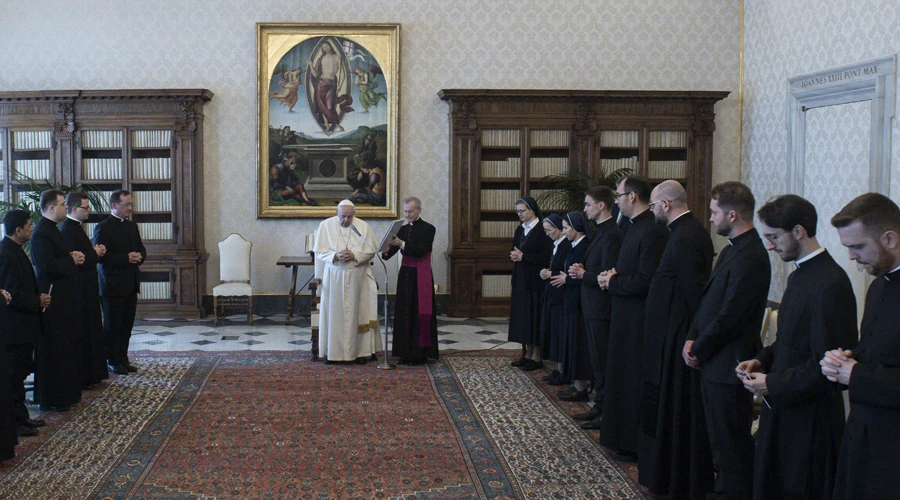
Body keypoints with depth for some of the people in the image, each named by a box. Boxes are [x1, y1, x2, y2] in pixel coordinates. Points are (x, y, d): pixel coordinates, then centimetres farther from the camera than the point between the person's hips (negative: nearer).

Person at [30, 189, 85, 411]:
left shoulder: (50, 229, 15)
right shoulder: (42, 233, -18)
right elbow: (46, 265, -28)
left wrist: (73, 256, 5)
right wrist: (73, 261, -16)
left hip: (61, 297, 11)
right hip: (53, 301, -11)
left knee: (66, 348, 16)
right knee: (54, 350, -4)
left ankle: (65, 393, 25)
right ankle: (52, 399, 4)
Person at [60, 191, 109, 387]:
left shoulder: (76, 227, 14)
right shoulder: (67, 230, -18)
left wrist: (96, 252, 3)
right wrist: (95, 253, -11)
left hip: (87, 289, 10)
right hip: (79, 290, -10)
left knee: (91, 331, 16)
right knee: (81, 333, -3)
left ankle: (92, 374, 25)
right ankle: (81, 378, 5)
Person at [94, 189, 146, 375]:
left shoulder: (132, 226, 14)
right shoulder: (103, 228, -10)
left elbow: (141, 249, 21)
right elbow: (100, 255, -18)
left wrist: (139, 256, -2)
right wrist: (126, 258, -22)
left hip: (131, 284, 7)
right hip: (113, 285, -7)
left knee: (127, 325, 11)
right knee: (112, 326, 3)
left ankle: (123, 359, 19)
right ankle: (113, 361, 11)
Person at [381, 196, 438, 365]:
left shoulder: (428, 229, -4)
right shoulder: (403, 229, 11)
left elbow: (421, 250, -17)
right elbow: (390, 252, 4)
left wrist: (402, 244, -26)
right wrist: (387, 250, -19)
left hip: (421, 277, -5)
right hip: (405, 275, 5)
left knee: (420, 313, -4)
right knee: (404, 313, 4)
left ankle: (420, 353, 1)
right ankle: (407, 352, 9)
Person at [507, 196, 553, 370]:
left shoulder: (542, 230, -11)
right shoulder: (520, 230, 12)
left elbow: (546, 258, -16)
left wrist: (523, 256, -15)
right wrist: (514, 255, -2)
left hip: (535, 282, -7)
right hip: (520, 281, 7)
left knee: (534, 317, -3)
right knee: (522, 317, 9)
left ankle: (536, 356, 5)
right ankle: (527, 354, 17)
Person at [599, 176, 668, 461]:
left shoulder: (652, 231, -20)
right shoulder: (636, 227, 13)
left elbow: (646, 280, -25)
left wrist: (613, 282, -12)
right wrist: (614, 274, 3)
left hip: (639, 319, -10)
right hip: (626, 317, 10)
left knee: (635, 381, -2)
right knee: (624, 377, 16)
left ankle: (637, 444, 8)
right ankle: (625, 437, 27)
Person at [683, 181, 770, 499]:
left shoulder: (750, 257, -20)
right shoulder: (732, 249, 13)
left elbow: (730, 316, -21)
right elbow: (708, 300, 16)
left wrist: (698, 350, -11)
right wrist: (692, 339, 5)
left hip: (729, 365, -10)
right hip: (714, 363, 10)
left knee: (732, 443, 0)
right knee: (720, 440, 19)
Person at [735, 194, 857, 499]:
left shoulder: (830, 285, -20)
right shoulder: (800, 275, 11)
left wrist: (772, 384, -18)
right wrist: (761, 361, 5)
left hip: (809, 420, -9)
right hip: (783, 410, 9)